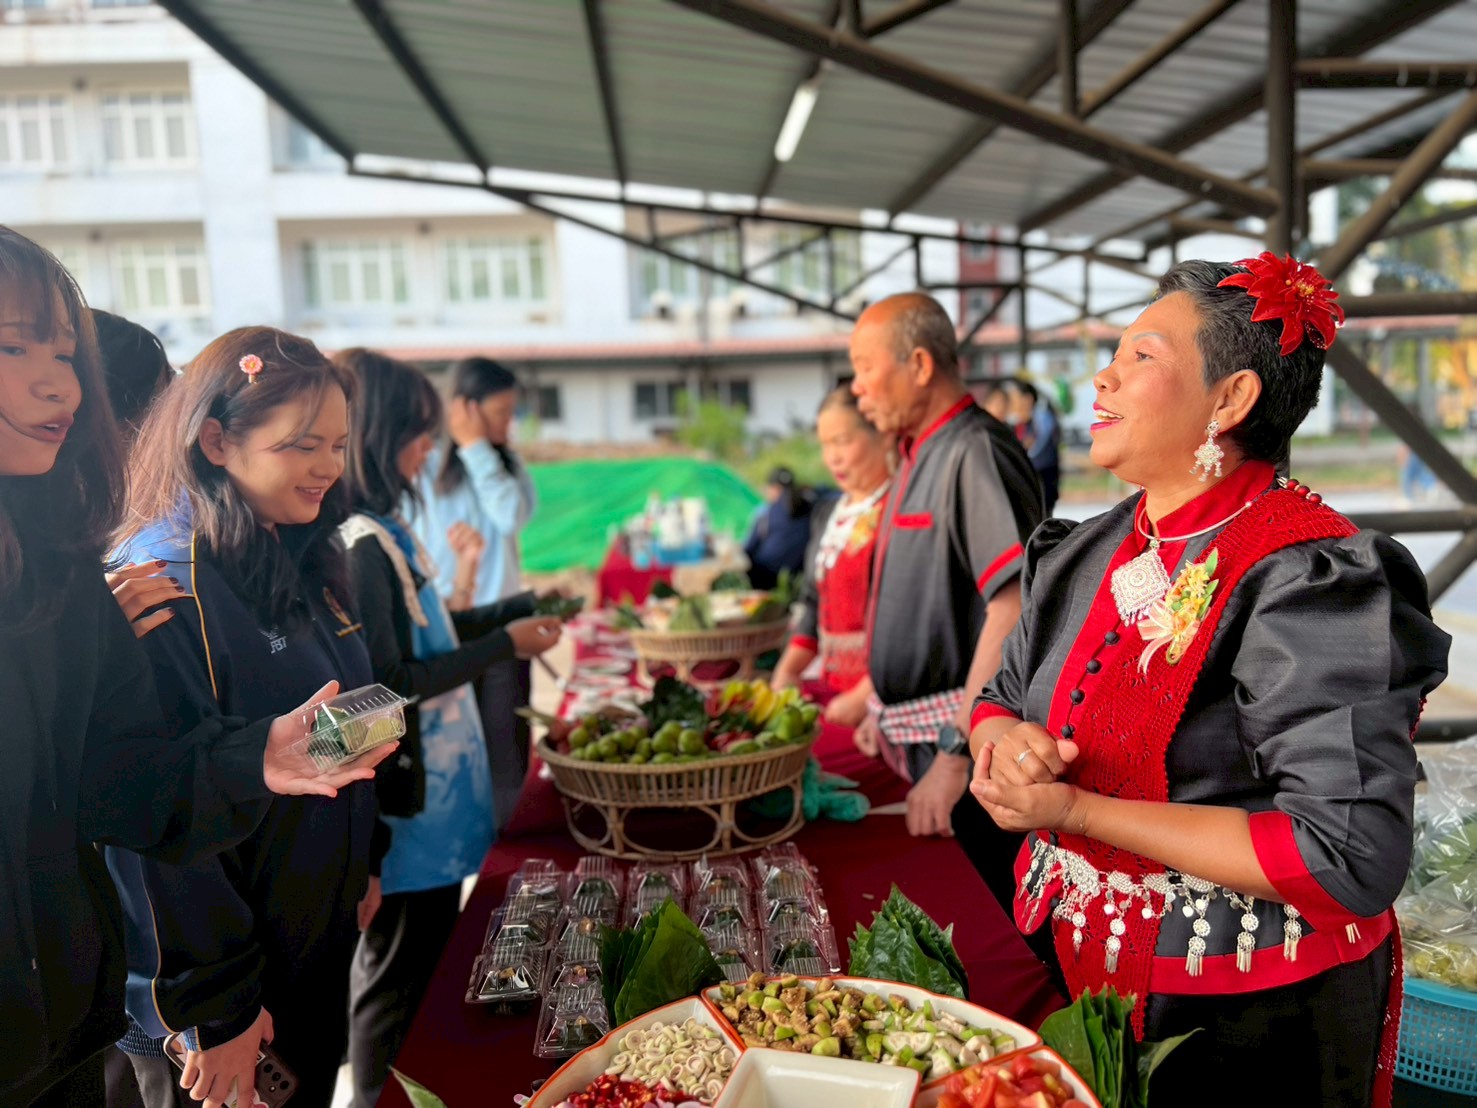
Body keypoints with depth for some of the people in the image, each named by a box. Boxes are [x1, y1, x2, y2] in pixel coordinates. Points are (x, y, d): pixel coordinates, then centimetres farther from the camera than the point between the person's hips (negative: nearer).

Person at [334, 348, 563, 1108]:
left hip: (432, 790, 10)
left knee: (425, 961, 23)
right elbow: (387, 683, -22)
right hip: (408, 804, -10)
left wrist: (516, 609, 11)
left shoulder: (386, 527, 7)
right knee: (398, 976, 7)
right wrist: (504, 645, -15)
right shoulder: (358, 545, -22)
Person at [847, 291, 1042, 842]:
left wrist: (956, 753, -28)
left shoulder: (976, 454, -18)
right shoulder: (919, 457, 12)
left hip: (964, 739, -9)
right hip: (918, 745, 9)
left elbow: (1014, 612, -27)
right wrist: (886, 709, 18)